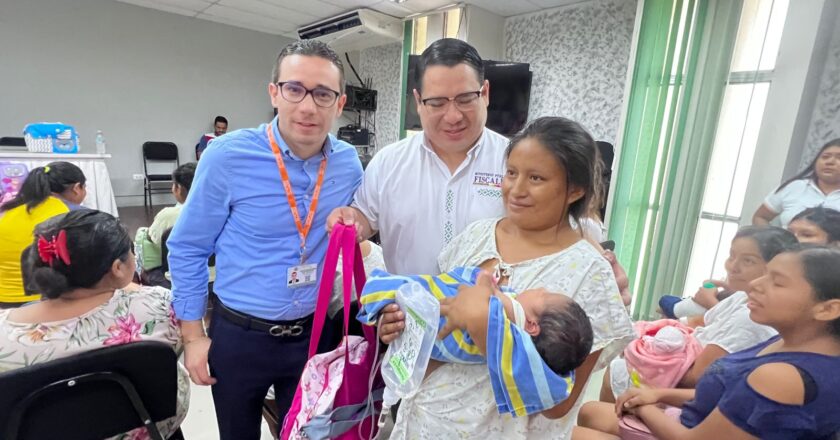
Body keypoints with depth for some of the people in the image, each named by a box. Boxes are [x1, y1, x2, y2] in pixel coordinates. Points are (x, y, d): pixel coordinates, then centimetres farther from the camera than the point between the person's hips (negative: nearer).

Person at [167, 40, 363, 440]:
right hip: (239, 336, -1)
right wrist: (193, 336, -5)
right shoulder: (228, 155, -16)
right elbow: (188, 248, -7)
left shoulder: (349, 164, -7)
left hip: (314, 334, 2)